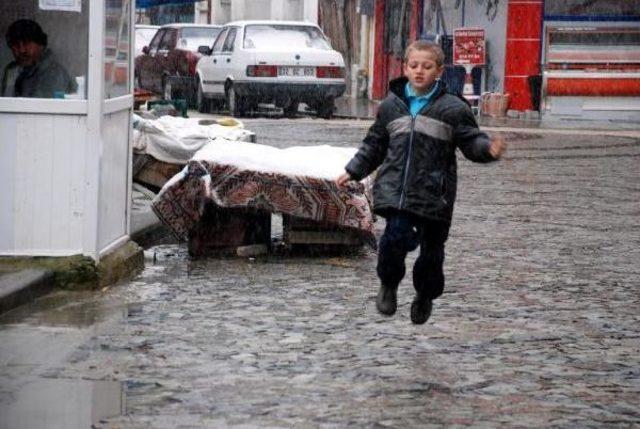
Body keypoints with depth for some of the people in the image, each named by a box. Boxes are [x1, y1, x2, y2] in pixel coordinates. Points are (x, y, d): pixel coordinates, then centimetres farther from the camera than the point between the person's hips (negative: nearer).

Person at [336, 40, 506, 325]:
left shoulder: (453, 109, -1)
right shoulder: (391, 106, 9)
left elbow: (472, 142, -1)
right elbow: (375, 144, 22)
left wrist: (489, 149, -23)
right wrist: (353, 171, 21)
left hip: (433, 193, -1)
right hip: (394, 189, 1)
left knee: (432, 248, 8)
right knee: (396, 234, -20)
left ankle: (425, 295, 33)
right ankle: (388, 284, 6)